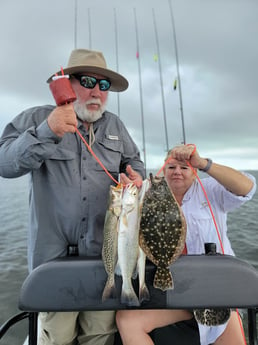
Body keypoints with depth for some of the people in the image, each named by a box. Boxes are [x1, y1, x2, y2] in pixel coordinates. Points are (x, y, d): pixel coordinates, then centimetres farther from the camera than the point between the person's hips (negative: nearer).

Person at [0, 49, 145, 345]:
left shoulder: (115, 125, 12)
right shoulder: (36, 118, 1)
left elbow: (134, 162, 17)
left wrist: (136, 178, -6)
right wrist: (47, 132, -25)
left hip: (105, 251, 3)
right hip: (55, 251, -2)